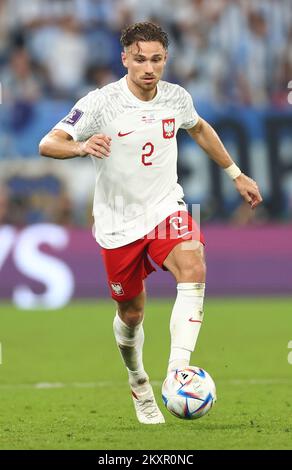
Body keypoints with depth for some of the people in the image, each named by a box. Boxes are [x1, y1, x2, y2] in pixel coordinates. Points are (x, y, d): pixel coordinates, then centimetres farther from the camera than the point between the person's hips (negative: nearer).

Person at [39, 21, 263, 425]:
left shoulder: (176, 97, -3)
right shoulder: (101, 103, -17)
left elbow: (199, 129, 21)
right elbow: (48, 144, -23)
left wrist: (236, 174, 24)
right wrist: (83, 147, -44)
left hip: (166, 208, 2)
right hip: (119, 222, -2)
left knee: (194, 269, -28)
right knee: (132, 313, 8)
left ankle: (177, 372, -31)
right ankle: (138, 383, 39)